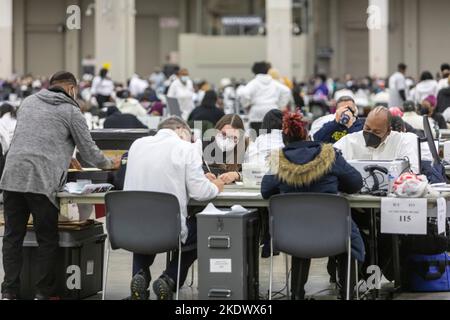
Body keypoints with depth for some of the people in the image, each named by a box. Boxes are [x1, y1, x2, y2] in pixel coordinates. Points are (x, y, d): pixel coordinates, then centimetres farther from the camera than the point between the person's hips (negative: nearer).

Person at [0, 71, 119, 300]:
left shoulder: (28, 102, 21)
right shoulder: (71, 111, 4)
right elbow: (89, 151, 7)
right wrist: (110, 165, 27)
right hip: (41, 181, -5)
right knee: (47, 240, 6)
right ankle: (43, 293, 7)